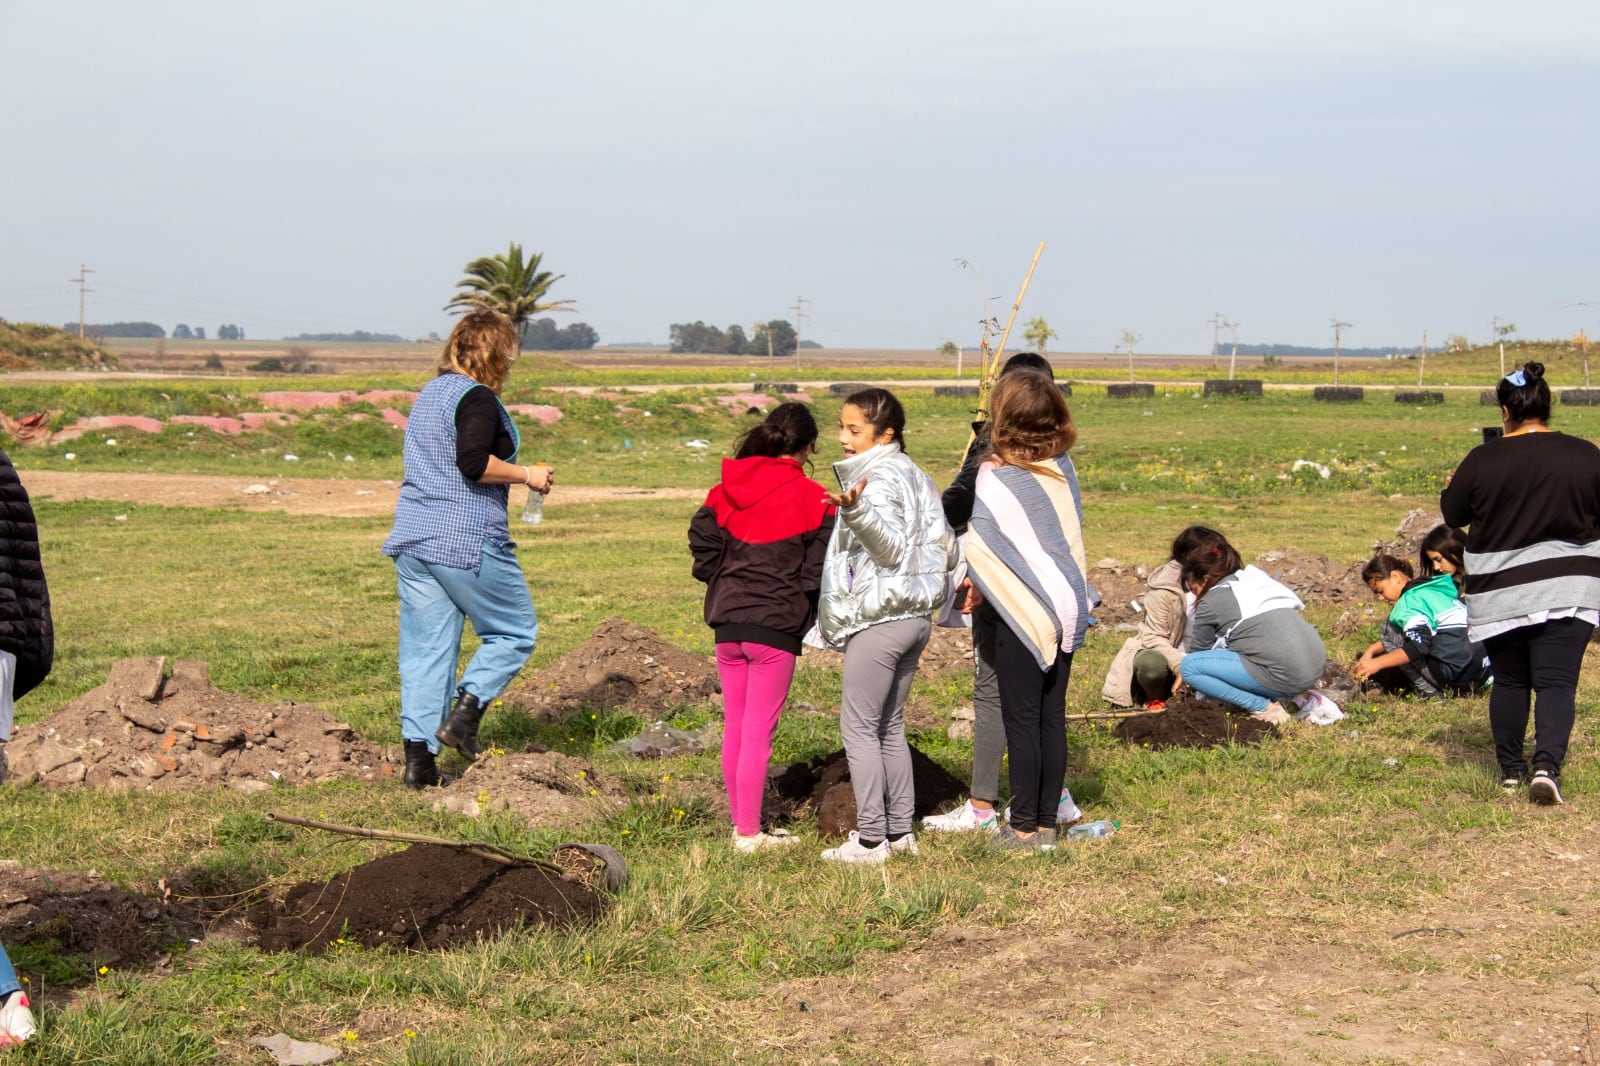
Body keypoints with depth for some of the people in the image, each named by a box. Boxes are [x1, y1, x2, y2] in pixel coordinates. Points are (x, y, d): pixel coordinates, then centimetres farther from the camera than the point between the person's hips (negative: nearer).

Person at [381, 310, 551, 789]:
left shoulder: (429, 394, 18)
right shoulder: (477, 398, -10)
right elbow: (473, 462, -24)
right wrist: (526, 475, -10)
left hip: (412, 535, 8)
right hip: (466, 542, -8)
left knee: (424, 649, 6)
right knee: (515, 631, 9)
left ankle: (418, 758, 2)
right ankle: (464, 714, -4)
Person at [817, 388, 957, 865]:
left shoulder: (879, 480, -13)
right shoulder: (915, 477, 14)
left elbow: (891, 546, -24)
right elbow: (946, 551, 14)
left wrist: (856, 511, -37)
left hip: (880, 620, -10)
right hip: (916, 615, 10)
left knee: (859, 727, -4)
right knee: (890, 726, 15)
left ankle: (870, 839, -5)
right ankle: (901, 830, 17)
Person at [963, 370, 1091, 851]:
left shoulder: (995, 476, -13)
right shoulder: (1064, 468, 4)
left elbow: (978, 546, -10)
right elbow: (1068, 537, 10)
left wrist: (976, 585, 10)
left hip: (1024, 612, -6)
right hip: (1068, 606, 6)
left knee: (1022, 720, 1)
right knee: (1052, 717, 10)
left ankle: (1024, 828, 4)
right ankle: (1047, 823, 14)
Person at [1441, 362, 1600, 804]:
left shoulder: (1482, 460, -6)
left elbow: (1453, 514, 6)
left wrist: (1451, 486, 26)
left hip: (1501, 591, 1)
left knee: (1509, 681, 15)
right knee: (1556, 682, -3)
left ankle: (1511, 769, 22)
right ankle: (1547, 765, -21)